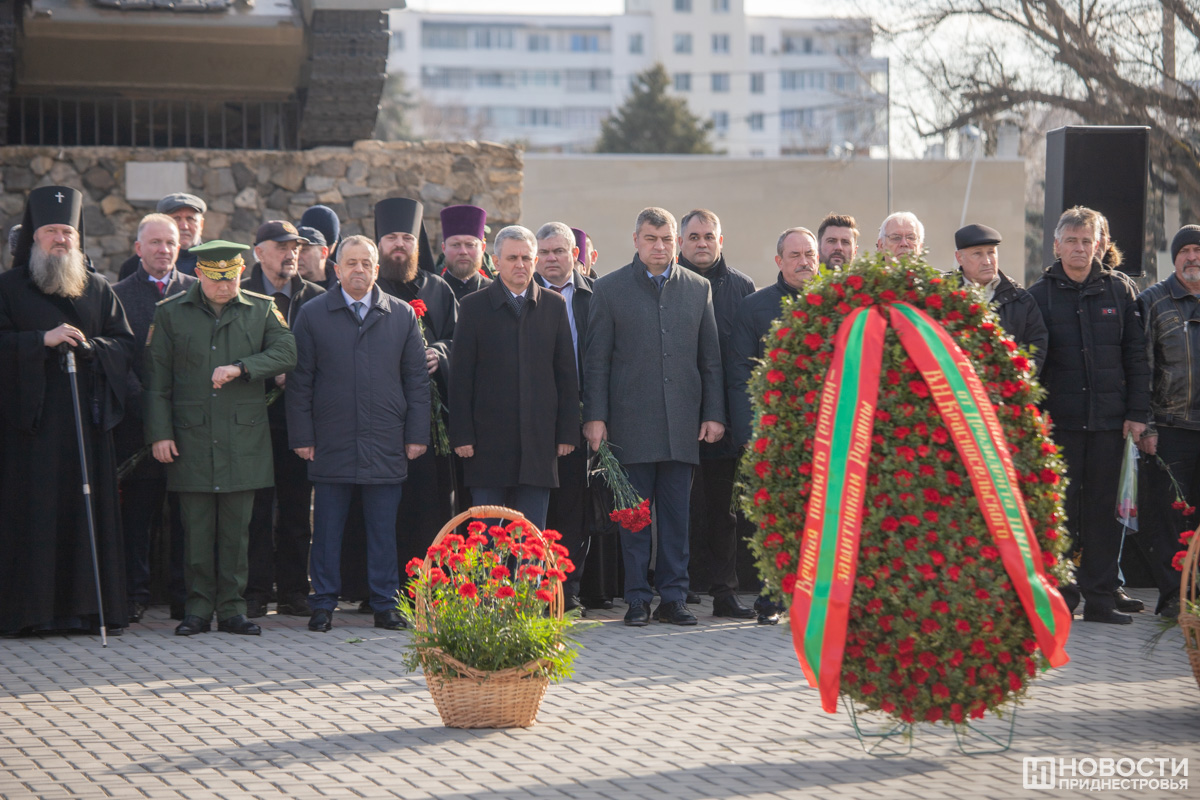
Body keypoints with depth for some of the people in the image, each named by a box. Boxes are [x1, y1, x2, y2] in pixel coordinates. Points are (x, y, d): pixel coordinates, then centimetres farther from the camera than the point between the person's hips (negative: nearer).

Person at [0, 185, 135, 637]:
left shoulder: (99, 290, 15)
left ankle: (86, 607, 3)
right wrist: (42, 341, -16)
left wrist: (89, 346, -9)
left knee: (86, 511, 0)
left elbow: (126, 346, 10)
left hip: (86, 416, 3)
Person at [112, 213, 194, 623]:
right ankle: (136, 593, 8)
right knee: (137, 509, 2)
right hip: (137, 419, -1)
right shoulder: (119, 294, 5)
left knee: (186, 512, 3)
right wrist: (141, 403, -12)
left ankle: (185, 592, 9)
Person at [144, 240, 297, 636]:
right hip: (192, 437, -1)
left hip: (244, 437, 1)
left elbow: (286, 353, -2)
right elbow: (157, 379, 5)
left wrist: (240, 368, -16)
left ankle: (232, 608, 10)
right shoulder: (171, 313, 6)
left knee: (237, 526, 3)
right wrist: (160, 433, -2)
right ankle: (199, 607, 9)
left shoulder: (262, 310, 8)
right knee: (197, 527, 1)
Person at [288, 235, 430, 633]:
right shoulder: (312, 315, 5)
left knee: (383, 529, 5)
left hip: (386, 445, 1)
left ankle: (385, 606, 12)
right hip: (331, 444, -1)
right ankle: (323, 606, 11)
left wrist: (417, 435, 3)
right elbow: (299, 383, 5)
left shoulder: (403, 315, 8)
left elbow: (417, 380, 9)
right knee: (327, 529, 3)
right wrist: (301, 437, -1)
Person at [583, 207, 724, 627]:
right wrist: (594, 416, -5)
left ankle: (673, 597, 10)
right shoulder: (609, 289, 3)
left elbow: (710, 359, 11)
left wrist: (714, 414, 5)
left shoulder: (698, 288, 10)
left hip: (682, 422, 2)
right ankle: (637, 599, 7)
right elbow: (596, 360, 2)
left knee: (676, 514, 4)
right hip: (631, 421, -2)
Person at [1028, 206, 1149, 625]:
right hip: (1059, 420, -1)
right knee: (1060, 509, 1)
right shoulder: (1040, 295, 3)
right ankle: (1061, 598, 8)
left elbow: (1136, 355, 7)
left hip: (1109, 419, 1)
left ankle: (1099, 598, 9)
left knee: (1103, 508, 4)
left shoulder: (1119, 290, 7)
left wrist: (1137, 412, 1)